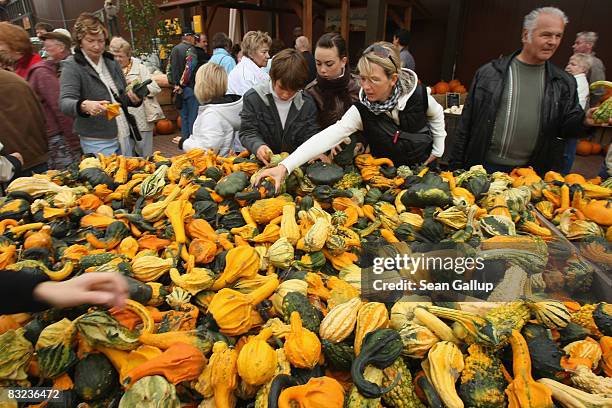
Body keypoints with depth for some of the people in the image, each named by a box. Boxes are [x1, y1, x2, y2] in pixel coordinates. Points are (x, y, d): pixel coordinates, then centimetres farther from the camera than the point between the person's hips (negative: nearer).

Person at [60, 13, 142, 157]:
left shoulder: (111, 62, 9)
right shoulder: (72, 66, -7)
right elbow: (65, 102, -19)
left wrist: (133, 98, -7)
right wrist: (85, 106, -41)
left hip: (125, 136, 5)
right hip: (97, 143, -5)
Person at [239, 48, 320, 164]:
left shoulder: (307, 103, 3)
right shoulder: (253, 97, -3)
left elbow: (310, 135, 3)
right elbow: (247, 132, -4)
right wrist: (257, 146, -27)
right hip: (263, 163, 0)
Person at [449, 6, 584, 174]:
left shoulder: (565, 82, 7)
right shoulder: (489, 73, -2)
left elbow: (568, 127, 6)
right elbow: (467, 122, -2)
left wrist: (586, 121, -17)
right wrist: (456, 165, -3)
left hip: (532, 174, 2)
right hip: (485, 167, -2)